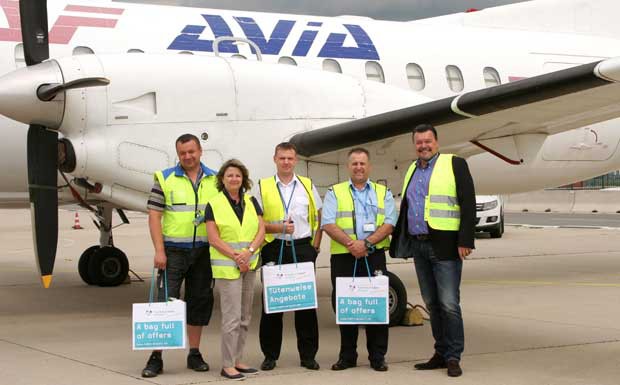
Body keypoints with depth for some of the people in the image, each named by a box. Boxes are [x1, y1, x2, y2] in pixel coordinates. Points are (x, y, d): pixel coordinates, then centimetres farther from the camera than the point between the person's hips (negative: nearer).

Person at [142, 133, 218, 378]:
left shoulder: (215, 181, 8)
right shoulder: (165, 179, 1)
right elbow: (154, 216, -3)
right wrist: (159, 251, -11)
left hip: (204, 252, 3)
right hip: (173, 251, -3)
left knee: (200, 302, 8)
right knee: (165, 302, -4)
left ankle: (194, 354, 19)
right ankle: (156, 357, 1)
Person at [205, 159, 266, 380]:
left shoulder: (251, 202, 10)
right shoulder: (214, 205, -3)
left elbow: (261, 230, 4)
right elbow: (214, 239, -8)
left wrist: (249, 252, -13)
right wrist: (236, 257, -16)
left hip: (250, 265, 5)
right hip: (226, 267, -5)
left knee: (245, 317, 9)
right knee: (232, 317, -9)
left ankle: (237, 361, 17)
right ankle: (227, 366, -4)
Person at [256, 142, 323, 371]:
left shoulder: (307, 186, 12)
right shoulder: (263, 187, 7)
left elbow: (319, 219, 14)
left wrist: (315, 247, 4)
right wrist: (278, 228, -12)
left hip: (303, 248, 1)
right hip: (274, 249, -1)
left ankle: (308, 355, 8)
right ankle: (270, 355, 10)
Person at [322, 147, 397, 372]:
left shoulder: (383, 193, 12)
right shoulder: (334, 193, 10)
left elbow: (389, 224, -1)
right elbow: (328, 224, -3)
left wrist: (366, 243, -15)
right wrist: (350, 244, -16)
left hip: (374, 256, 0)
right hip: (343, 258, 0)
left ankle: (377, 356, 7)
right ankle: (347, 356, 14)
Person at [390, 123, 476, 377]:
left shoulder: (454, 164, -3)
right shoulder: (412, 170, 17)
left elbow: (468, 204, -9)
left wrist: (465, 241, -16)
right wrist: (399, 242, 15)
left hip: (444, 246, -6)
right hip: (418, 246, 7)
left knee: (449, 304, -7)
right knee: (432, 304, 11)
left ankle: (453, 357, 0)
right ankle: (441, 354, 18)